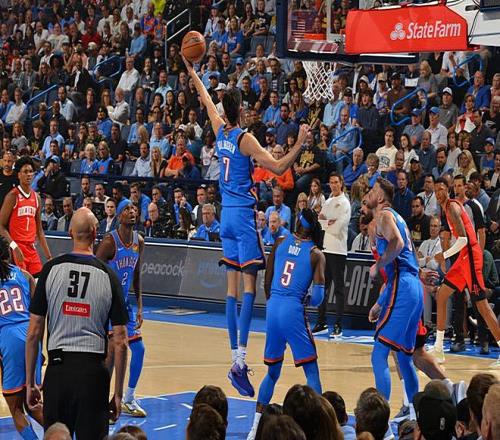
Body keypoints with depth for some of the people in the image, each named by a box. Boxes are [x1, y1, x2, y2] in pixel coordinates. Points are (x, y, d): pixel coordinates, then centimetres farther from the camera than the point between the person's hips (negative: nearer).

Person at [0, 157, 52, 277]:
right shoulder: (12, 196, -7)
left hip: (31, 248, 7)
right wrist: (14, 246, -22)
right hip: (16, 248, -7)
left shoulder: (36, 197, 13)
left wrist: (48, 255, 14)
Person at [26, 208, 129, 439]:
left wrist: (30, 382, 8)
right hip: (93, 370, -1)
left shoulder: (51, 269, 0)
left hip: (57, 368, 1)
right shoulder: (108, 276, 0)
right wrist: (118, 393, 6)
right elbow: (120, 343, -1)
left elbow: (34, 333, 1)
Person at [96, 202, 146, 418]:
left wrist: (139, 307, 12)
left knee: (138, 348, 6)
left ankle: (129, 400, 19)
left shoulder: (139, 242, 4)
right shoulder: (110, 241, -18)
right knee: (114, 349, -14)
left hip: (124, 303, 8)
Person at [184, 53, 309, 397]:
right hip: (244, 214, -7)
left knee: (233, 287, 10)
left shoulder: (220, 131, 6)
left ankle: (236, 357, 11)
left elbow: (206, 99, 23)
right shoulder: (245, 139, -13)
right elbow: (279, 168, -19)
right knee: (249, 285, -11)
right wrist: (300, 144, -15)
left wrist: (191, 69, 34)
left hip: (227, 214, 7)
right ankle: (240, 359, -22)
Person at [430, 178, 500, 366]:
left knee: (481, 304, -11)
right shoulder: (446, 208, 16)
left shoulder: (452, 207, -13)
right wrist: (444, 258, 20)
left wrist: (444, 255, -16)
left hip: (470, 255, -10)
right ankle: (438, 350, 15)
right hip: (463, 257, 10)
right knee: (441, 295, 12)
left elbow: (463, 239, -22)